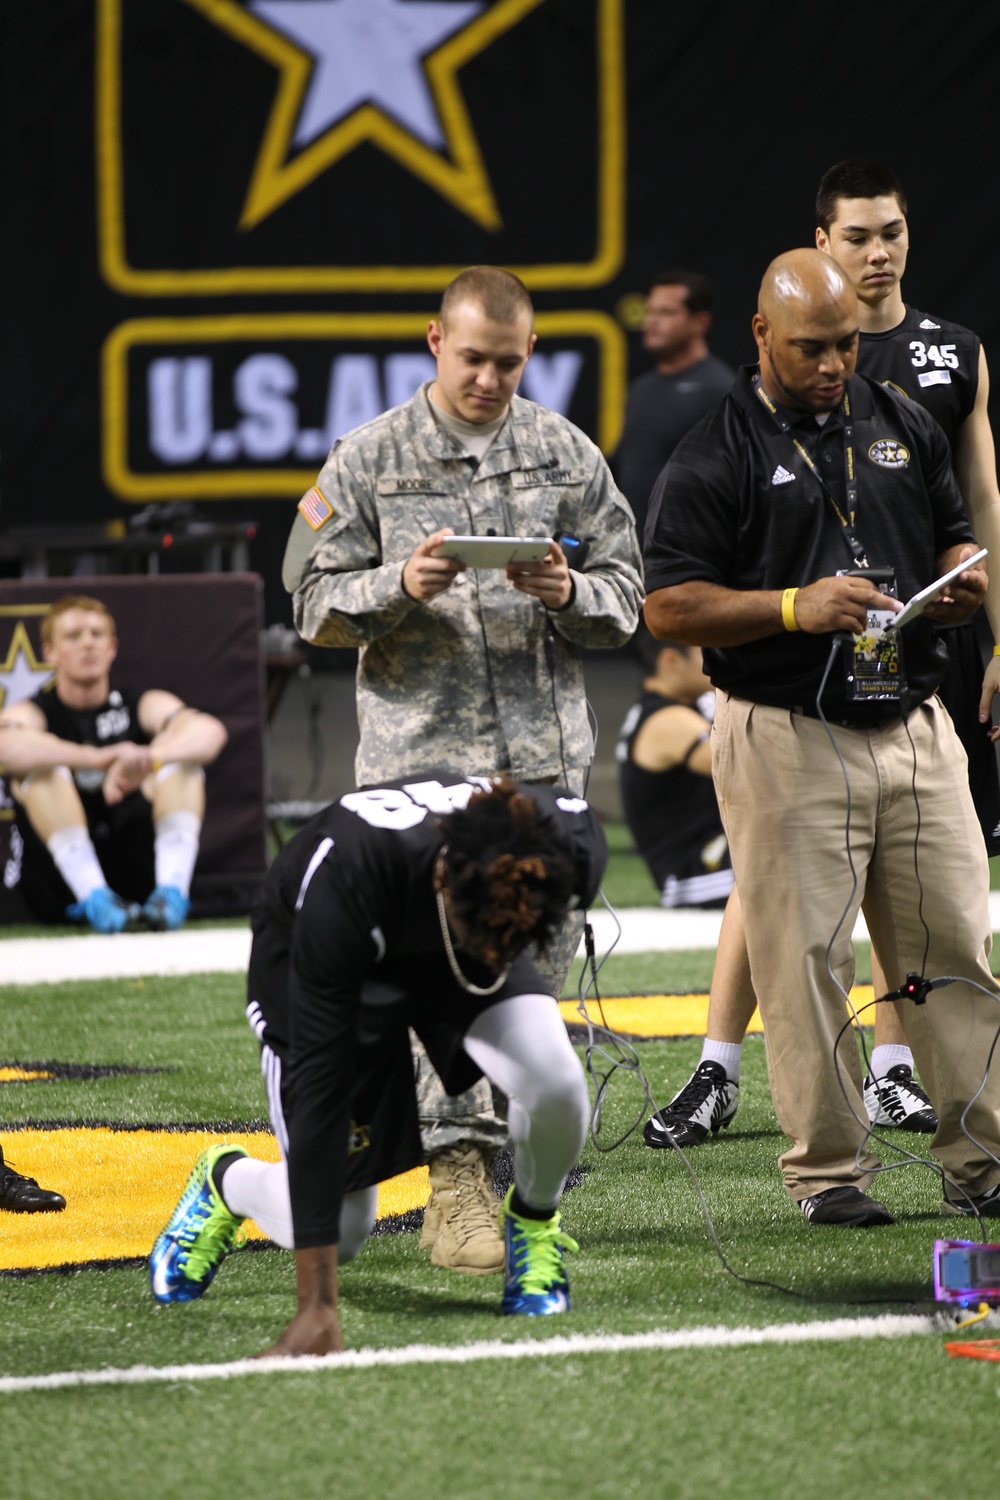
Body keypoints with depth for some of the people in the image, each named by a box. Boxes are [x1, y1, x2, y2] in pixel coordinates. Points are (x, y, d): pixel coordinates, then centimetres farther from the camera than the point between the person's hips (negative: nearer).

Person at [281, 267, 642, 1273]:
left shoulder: (567, 454, 10)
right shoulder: (368, 458, 4)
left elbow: (627, 590, 10)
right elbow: (316, 602, 2)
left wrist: (568, 592, -11)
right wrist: (401, 586, -16)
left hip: (545, 750, 3)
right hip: (423, 746, -3)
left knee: (540, 958, 5)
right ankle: (456, 1182, -8)